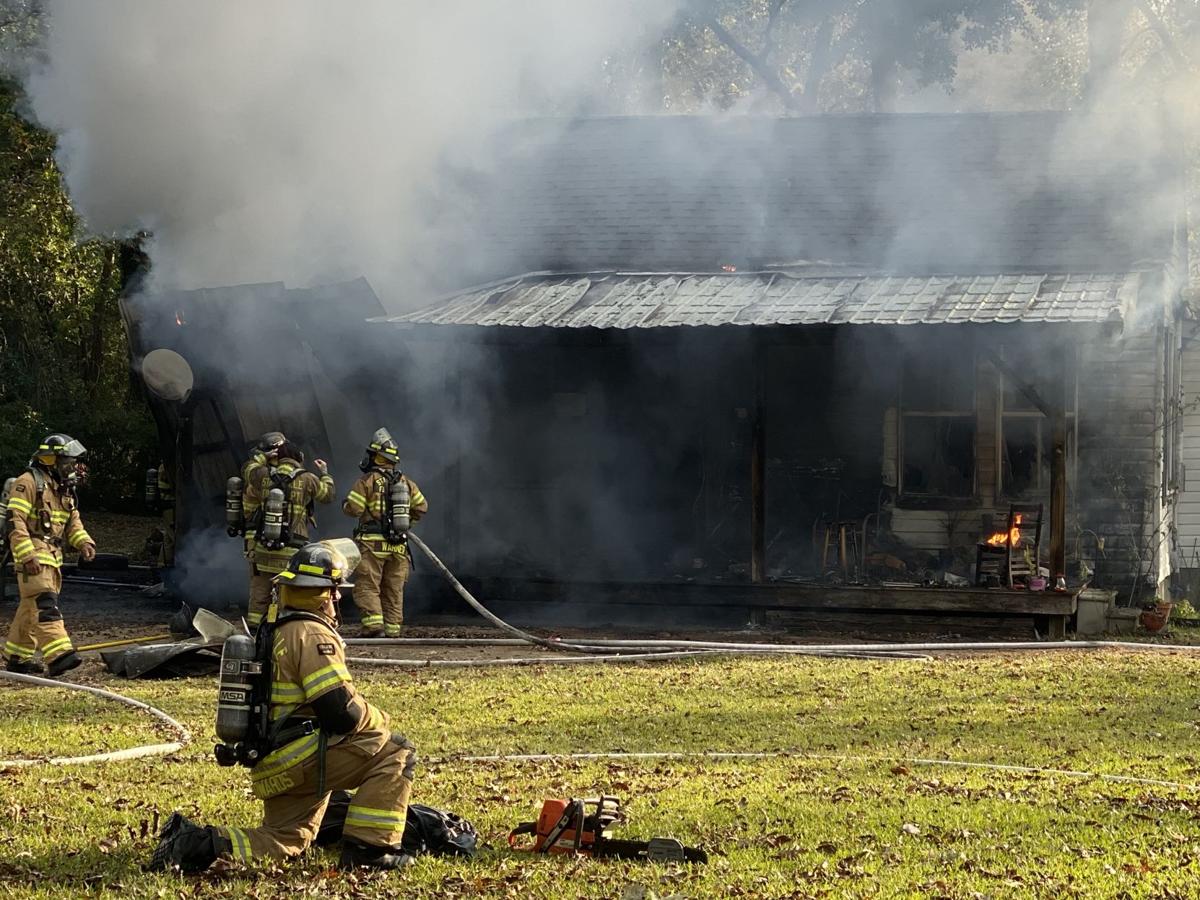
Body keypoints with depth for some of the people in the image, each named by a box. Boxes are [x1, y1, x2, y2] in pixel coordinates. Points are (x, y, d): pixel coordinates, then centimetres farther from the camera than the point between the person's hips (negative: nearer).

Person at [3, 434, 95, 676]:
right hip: (32, 556, -9)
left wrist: (83, 542, 3)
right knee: (44, 604, -19)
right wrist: (27, 555, -24)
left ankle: (17, 657, 20)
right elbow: (15, 521, -16)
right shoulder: (28, 483, -10)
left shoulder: (64, 488, 19)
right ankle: (58, 656, -31)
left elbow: (73, 521, 24)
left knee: (30, 607, 13)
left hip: (53, 556, 9)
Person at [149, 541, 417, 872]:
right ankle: (370, 848, -9)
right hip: (301, 755, -10)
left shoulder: (274, 630, 17)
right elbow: (341, 710, -19)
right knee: (394, 752, -9)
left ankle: (198, 841, 3)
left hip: (274, 766, 10)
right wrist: (380, 721, -1)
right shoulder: (313, 635, -14)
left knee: (284, 844, 20)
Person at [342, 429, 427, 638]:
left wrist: (346, 503, 13)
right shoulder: (406, 483, 11)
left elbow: (352, 508, -10)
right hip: (399, 545, 5)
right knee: (393, 590, 10)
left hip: (373, 543, -5)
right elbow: (422, 508, 13)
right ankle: (393, 631, 8)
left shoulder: (368, 481, -5)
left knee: (367, 588, -5)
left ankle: (373, 625, -20)